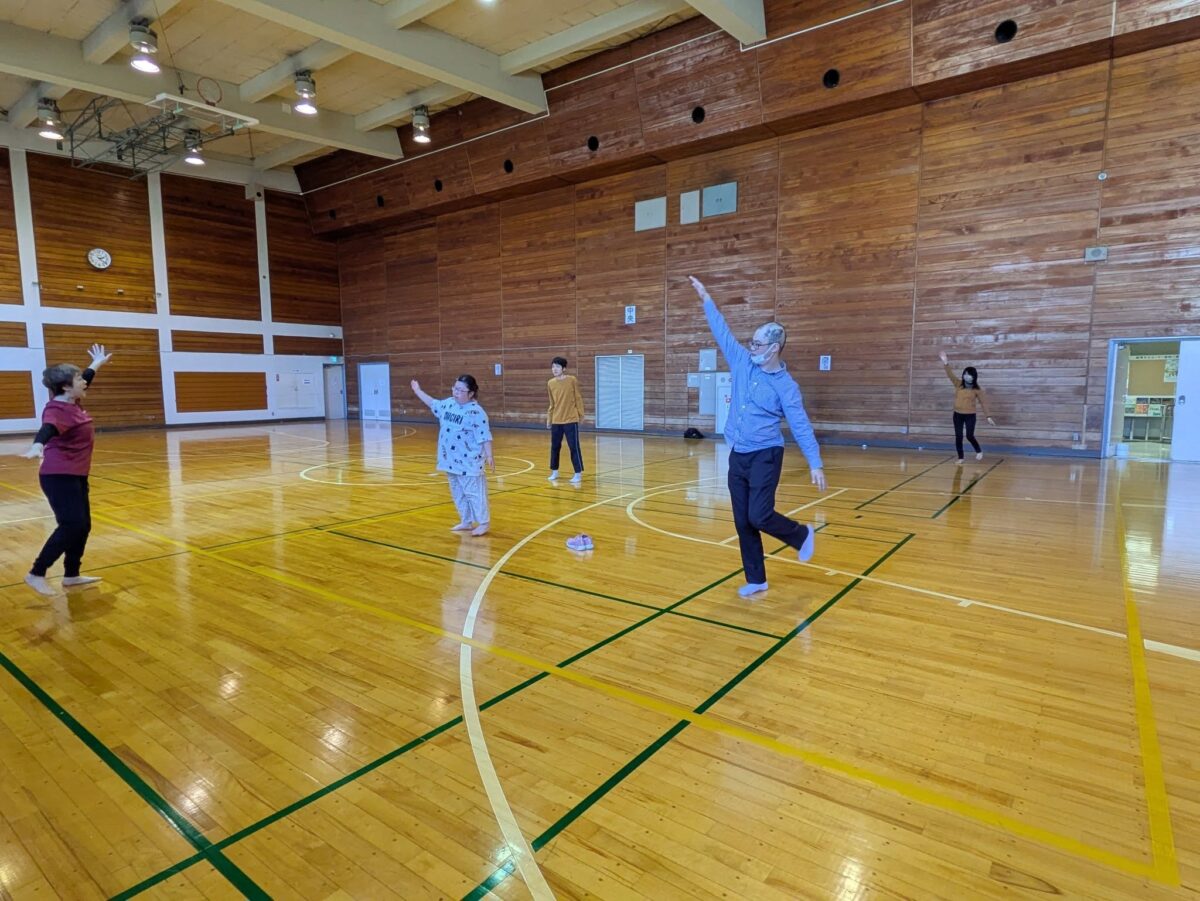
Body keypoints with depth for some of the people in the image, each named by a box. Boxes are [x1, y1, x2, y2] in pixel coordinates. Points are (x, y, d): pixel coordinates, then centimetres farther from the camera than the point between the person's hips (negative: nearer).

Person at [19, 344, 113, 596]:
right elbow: (47, 429, -42)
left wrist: (97, 364, 44)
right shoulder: (58, 410, -20)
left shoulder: (72, 403, 8)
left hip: (75, 476, 10)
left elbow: (85, 379, 28)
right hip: (59, 477, -10)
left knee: (83, 526, 10)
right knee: (72, 526, -14)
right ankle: (36, 574, -4)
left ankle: (71, 576, 19)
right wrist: (37, 446, -62)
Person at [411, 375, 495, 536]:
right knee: (458, 493, 17)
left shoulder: (476, 412, -17)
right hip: (451, 460, 8)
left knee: (474, 492, -2)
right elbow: (433, 404, 27)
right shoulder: (448, 404, 6)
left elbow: (485, 436, -18)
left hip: (468, 462, -8)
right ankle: (466, 522, 30)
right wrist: (418, 391, 34)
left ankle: (483, 523, 10)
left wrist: (489, 456, -22)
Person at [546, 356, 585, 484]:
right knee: (555, 447, 11)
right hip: (556, 421, 4)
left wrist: (581, 414, 0)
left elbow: (578, 398, 0)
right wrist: (549, 418, 13)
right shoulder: (550, 383, 5)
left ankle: (578, 474, 6)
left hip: (571, 420, -4)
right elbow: (552, 403, 13)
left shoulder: (572, 380, -7)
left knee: (574, 447, -3)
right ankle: (554, 471, 26)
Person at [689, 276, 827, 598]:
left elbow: (801, 426, -11)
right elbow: (722, 332, 13)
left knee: (759, 516, -14)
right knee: (743, 523, 7)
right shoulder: (743, 363, 5)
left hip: (765, 457, -6)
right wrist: (706, 299, 17)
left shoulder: (785, 385, -9)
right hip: (737, 456, 6)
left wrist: (816, 464, -17)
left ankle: (801, 535, 18)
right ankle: (755, 579, 20)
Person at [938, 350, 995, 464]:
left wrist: (988, 416, -6)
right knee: (958, 437, 3)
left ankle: (979, 451, 23)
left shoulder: (977, 389, -5)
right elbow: (950, 374, -14)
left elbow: (983, 403, -1)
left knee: (969, 436, -7)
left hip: (970, 416, -3)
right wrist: (946, 363, -31)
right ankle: (960, 458, 15)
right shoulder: (958, 384, -1)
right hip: (957, 415, 3)